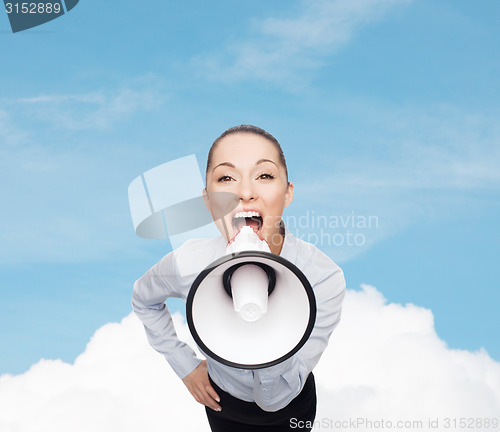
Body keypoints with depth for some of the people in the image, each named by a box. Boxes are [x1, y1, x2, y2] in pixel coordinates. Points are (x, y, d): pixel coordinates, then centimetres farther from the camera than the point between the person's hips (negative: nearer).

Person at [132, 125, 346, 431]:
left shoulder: (324, 277, -33)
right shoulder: (188, 265, -28)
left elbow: (275, 398, -33)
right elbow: (144, 299, -2)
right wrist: (184, 364, -5)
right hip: (223, 403, 1)